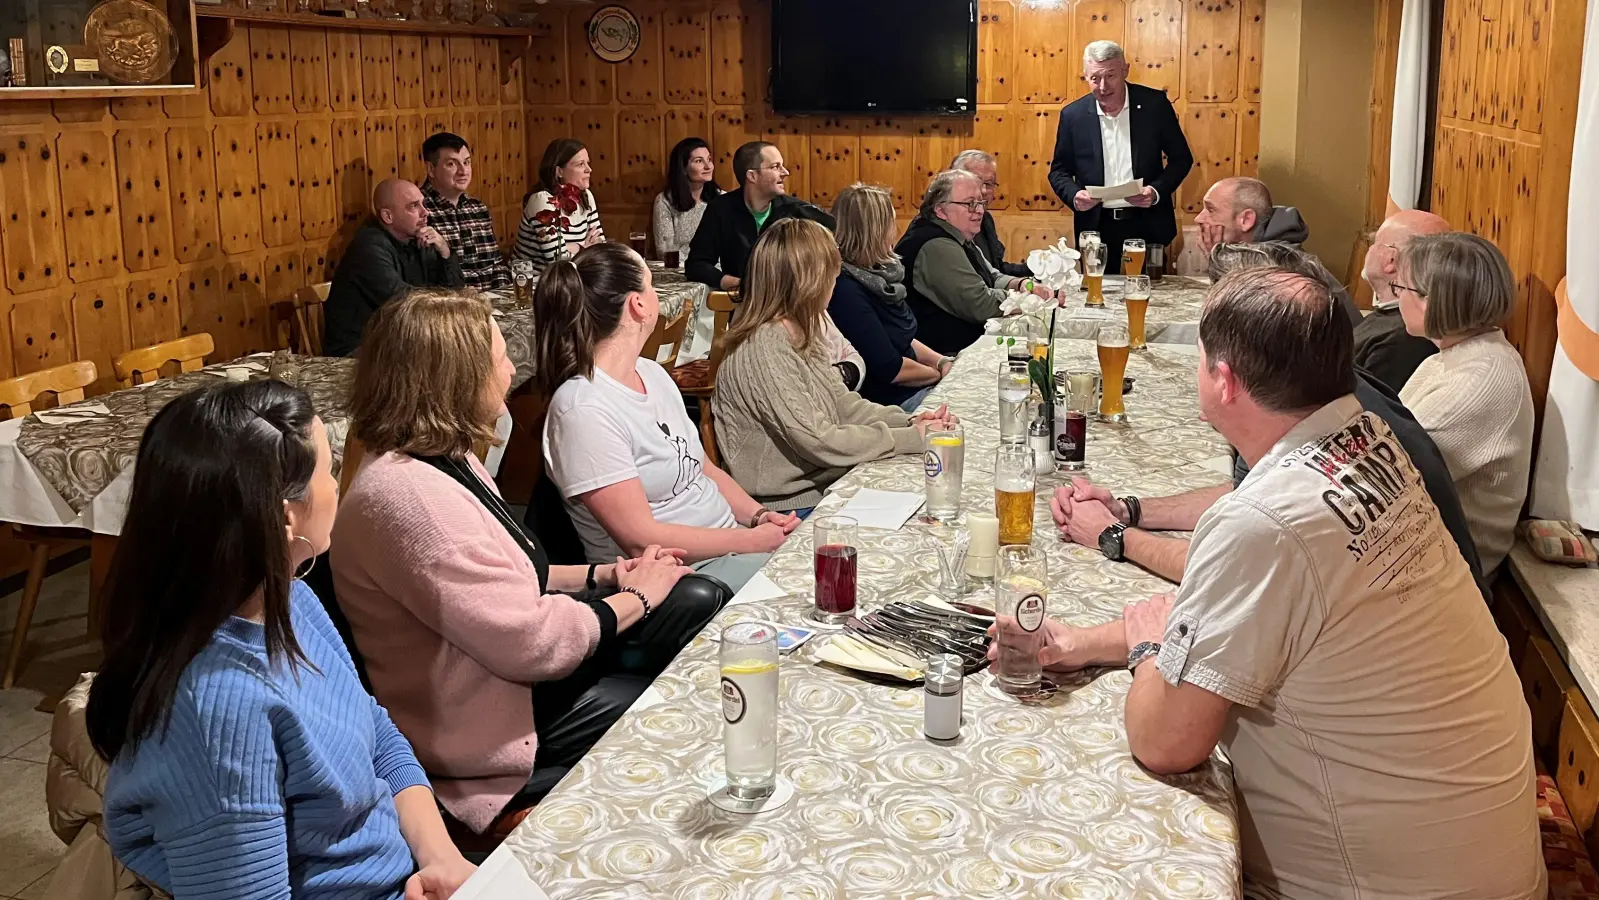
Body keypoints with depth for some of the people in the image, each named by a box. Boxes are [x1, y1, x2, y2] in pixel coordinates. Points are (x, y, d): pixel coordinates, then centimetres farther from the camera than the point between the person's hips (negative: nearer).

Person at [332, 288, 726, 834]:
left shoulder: (446, 461, 6)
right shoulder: (407, 497, -29)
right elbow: (533, 644, -29)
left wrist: (602, 575, 6)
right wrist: (634, 599, -13)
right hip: (489, 723, -10)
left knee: (695, 603, 0)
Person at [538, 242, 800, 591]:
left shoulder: (652, 373, 10)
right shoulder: (584, 409, -18)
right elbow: (640, 540, -19)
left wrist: (758, 515, 0)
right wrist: (751, 540, -14)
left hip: (729, 541, 9)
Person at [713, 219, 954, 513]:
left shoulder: (800, 334, 7)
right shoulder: (765, 349, -22)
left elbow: (842, 403, 12)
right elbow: (817, 440, -23)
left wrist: (908, 422, -4)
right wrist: (912, 438, -18)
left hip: (825, 483, 8)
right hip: (796, 506, -8)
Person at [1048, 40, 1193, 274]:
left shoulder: (1155, 104, -2)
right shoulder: (1073, 115, 0)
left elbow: (1181, 158, 4)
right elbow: (1059, 171, 8)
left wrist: (1157, 191, -13)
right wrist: (1074, 195, -12)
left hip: (1147, 226, 0)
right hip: (1096, 227, 1)